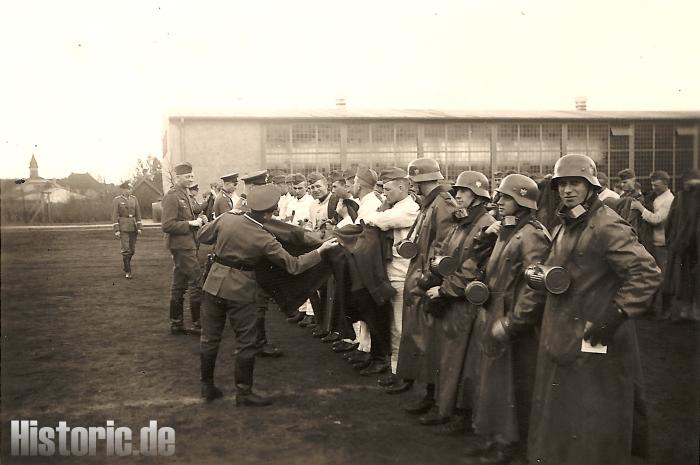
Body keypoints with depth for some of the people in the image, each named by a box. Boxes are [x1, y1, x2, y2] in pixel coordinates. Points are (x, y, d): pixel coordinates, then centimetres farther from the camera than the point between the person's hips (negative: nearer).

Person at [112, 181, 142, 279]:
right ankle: (128, 271, -2)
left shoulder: (134, 199, 8)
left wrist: (139, 227, 2)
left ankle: (126, 267, 27)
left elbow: (138, 214, 9)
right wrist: (116, 230, -11)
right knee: (126, 250, -8)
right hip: (123, 227, -4)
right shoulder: (117, 200, -3)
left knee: (132, 250, 7)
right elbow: (115, 216, -5)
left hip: (133, 227, 4)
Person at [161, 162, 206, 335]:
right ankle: (197, 324, -2)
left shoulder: (184, 195, 16)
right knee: (196, 282, -8)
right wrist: (191, 223, -19)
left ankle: (176, 324, 19)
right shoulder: (172, 197, -14)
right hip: (182, 245, -10)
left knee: (179, 286, 13)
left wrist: (198, 219, 6)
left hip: (186, 245, 10)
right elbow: (167, 225, -20)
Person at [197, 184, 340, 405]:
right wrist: (320, 250, -1)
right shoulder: (264, 239, -14)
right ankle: (243, 392, 15)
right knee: (246, 342, 9)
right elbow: (293, 266, -8)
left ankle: (207, 386, 27)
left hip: (214, 283, 5)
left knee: (210, 337, 15)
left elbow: (203, 236, 10)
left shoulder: (226, 218, -7)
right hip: (239, 290, -5)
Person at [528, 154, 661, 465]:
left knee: (591, 424, 5)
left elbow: (647, 273, -23)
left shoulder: (607, 226, -17)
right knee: (556, 417, 20)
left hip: (593, 343, -9)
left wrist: (614, 315, -24)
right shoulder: (564, 226, 11)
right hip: (561, 339, 9)